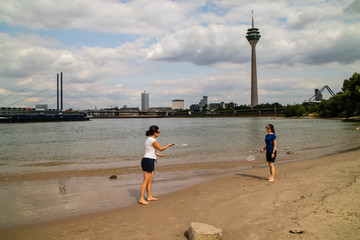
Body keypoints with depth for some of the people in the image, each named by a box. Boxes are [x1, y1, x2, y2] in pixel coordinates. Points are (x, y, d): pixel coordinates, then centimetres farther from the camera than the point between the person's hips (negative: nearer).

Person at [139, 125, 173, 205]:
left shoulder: (149, 139, 15)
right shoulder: (153, 140, -16)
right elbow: (160, 149, -7)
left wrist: (159, 154, 36)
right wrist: (168, 145, 9)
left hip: (149, 161, 10)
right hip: (148, 161, -10)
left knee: (150, 180, 15)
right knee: (146, 181, -7)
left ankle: (149, 197, 23)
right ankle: (141, 199, -4)